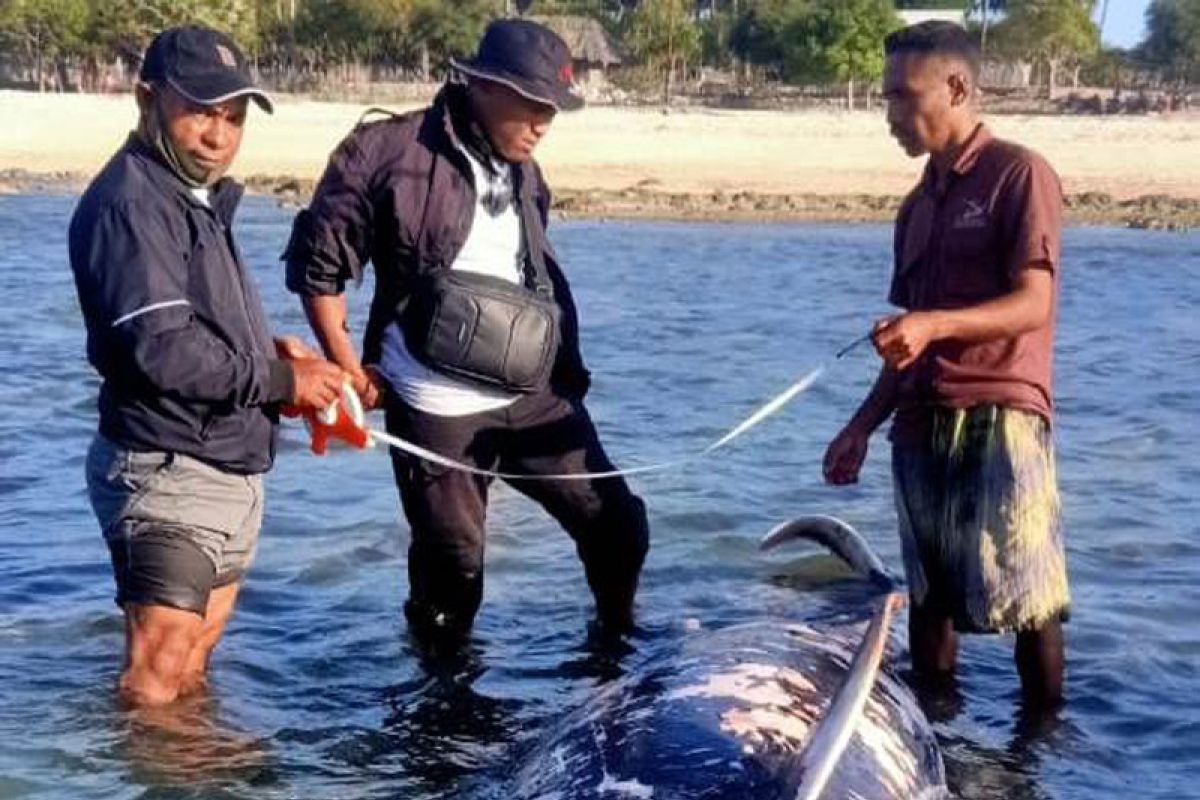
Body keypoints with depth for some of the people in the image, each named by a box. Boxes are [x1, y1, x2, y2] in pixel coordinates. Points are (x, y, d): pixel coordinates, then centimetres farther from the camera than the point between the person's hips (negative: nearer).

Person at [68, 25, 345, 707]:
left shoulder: (200, 201, 18)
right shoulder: (131, 203, -15)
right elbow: (163, 350, -23)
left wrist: (269, 350, 3)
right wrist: (281, 380, -14)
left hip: (230, 471, 10)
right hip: (169, 473, -10)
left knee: (193, 676, 18)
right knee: (153, 687, -9)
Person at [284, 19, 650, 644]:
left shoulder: (522, 172, 11)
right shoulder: (390, 151, -10)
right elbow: (317, 259, -6)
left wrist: (569, 371, 14)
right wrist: (350, 372, -6)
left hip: (538, 395, 6)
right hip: (438, 410, -6)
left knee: (617, 525, 6)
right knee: (452, 565, 4)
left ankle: (617, 643, 30)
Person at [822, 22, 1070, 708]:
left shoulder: (1018, 174, -3)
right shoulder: (919, 205, 19)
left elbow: (1033, 305, -13)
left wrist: (936, 323, -29)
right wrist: (862, 427, 15)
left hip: (1000, 418, -7)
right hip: (920, 426, 7)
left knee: (1025, 598, -5)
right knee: (928, 596, 10)